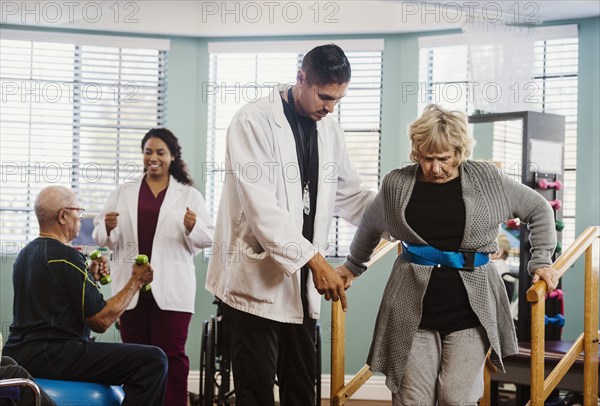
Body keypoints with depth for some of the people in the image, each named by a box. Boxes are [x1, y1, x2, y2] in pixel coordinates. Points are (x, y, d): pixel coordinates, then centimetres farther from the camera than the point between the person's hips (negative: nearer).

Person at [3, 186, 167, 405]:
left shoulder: (24, 254, 14)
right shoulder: (67, 256, -14)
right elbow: (101, 321, -14)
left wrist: (88, 276, 16)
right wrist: (135, 281, -3)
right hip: (52, 357, -10)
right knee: (154, 360, -16)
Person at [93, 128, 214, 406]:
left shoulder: (189, 194, 7)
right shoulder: (123, 193, 13)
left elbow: (208, 237, 2)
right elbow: (101, 237, 10)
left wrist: (193, 228, -19)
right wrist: (107, 228, -13)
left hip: (171, 288, -2)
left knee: (171, 354, -4)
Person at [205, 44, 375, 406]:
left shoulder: (330, 130, 8)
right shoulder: (254, 121, -12)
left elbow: (351, 194, 16)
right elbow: (261, 206, -21)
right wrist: (315, 260, -26)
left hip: (301, 283, 6)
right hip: (257, 281, -6)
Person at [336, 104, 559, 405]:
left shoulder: (488, 179, 1)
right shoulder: (396, 184, 4)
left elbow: (538, 209, 14)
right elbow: (370, 227, 24)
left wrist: (541, 261, 8)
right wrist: (353, 266, 33)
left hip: (471, 310, -1)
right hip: (413, 310, 1)